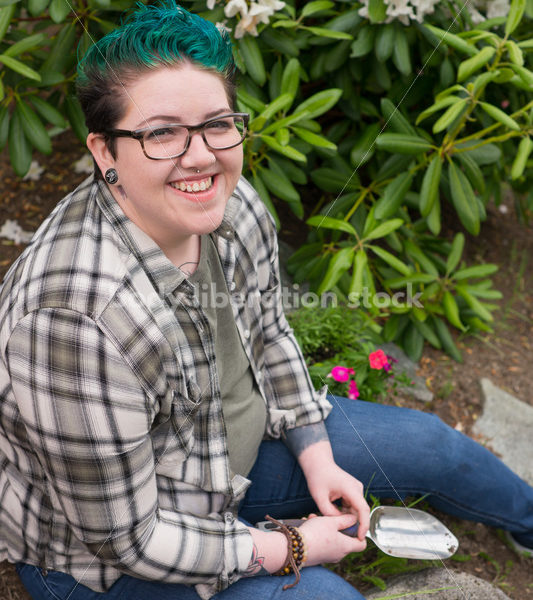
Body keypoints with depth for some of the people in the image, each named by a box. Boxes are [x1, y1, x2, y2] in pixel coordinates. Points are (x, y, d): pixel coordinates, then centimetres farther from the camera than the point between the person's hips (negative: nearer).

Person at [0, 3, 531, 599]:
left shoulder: (233, 206, -16)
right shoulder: (80, 320, -39)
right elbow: (125, 537, -28)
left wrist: (317, 458, 1)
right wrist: (291, 548, -19)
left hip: (234, 443, 7)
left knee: (428, 444, 12)